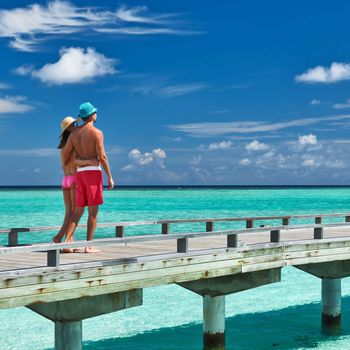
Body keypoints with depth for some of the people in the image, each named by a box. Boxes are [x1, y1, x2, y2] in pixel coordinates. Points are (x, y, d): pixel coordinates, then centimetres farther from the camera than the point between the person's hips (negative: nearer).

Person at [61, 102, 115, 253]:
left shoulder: (74, 133, 12)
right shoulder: (97, 132, -7)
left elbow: (64, 154, 8)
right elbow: (102, 157, -13)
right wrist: (110, 177, -8)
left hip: (80, 173, 6)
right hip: (93, 171, -6)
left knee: (78, 211, 11)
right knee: (93, 211, -2)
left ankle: (67, 241, -1)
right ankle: (89, 245, -3)